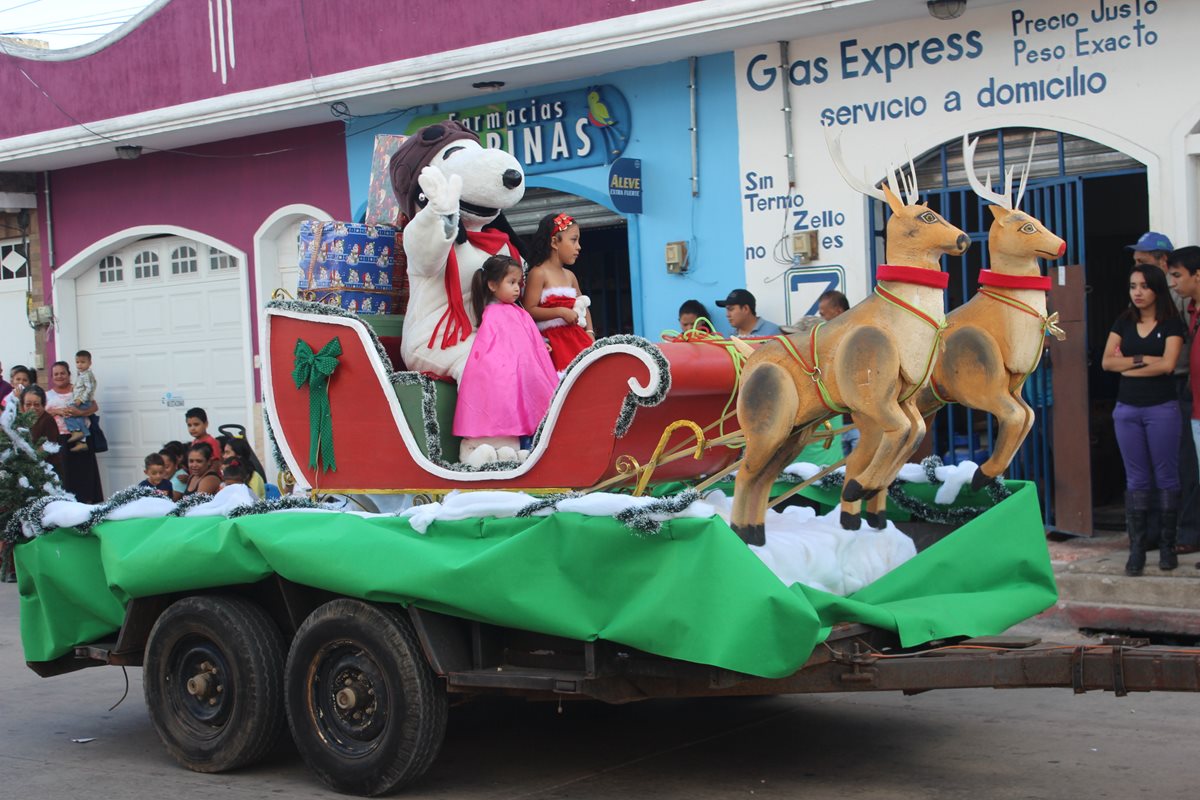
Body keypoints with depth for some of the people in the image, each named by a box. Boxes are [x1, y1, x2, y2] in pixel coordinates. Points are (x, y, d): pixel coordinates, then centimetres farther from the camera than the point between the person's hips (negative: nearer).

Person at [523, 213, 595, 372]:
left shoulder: (570, 276, 19)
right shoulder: (538, 273, -4)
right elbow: (529, 311, -10)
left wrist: (589, 331, 12)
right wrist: (561, 312, -16)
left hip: (576, 335, 7)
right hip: (554, 340, -7)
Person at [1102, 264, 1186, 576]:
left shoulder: (1171, 323, -2)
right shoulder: (1124, 322, 9)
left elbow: (1167, 364, -15)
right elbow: (1106, 362, -1)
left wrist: (1127, 364, -8)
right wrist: (1143, 359, -10)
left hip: (1162, 409, -3)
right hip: (1127, 410, 3)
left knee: (1166, 477, 2)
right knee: (1136, 480, 5)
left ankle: (1167, 546, 9)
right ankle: (1137, 548, 7)